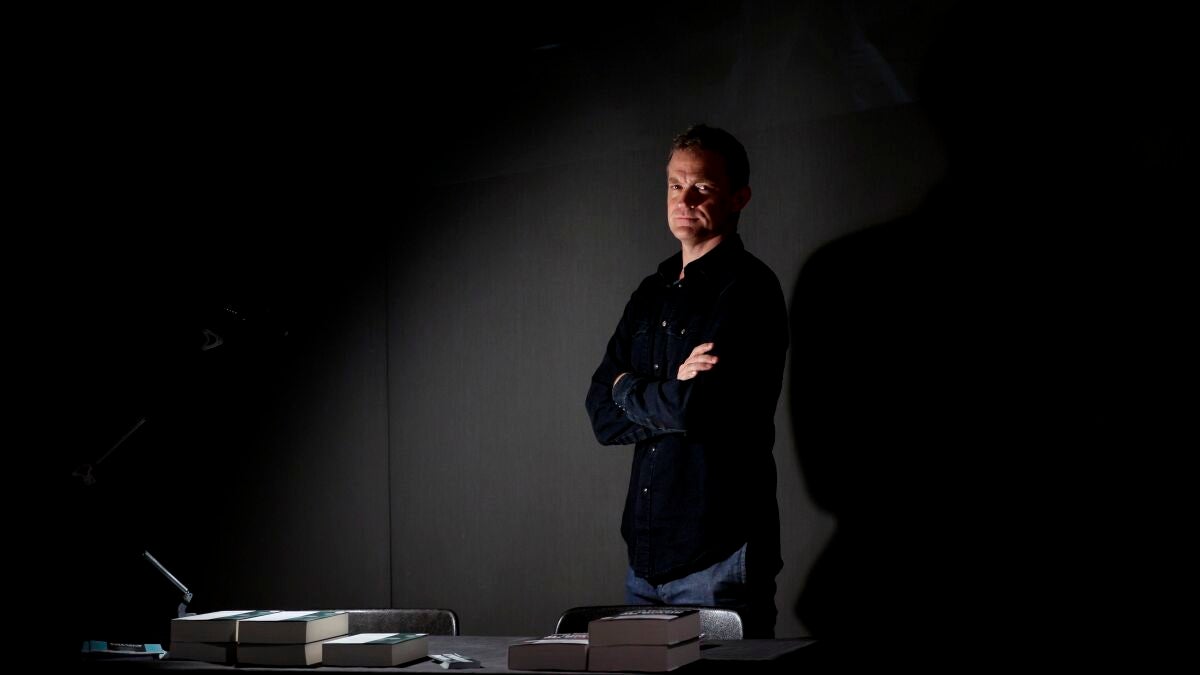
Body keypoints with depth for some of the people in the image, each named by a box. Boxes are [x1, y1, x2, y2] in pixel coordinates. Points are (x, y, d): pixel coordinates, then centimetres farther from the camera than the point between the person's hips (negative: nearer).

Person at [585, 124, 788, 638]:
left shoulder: (748, 290, -9)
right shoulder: (651, 294, 14)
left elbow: (698, 408, -21)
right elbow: (602, 415, 7)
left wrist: (629, 389, -2)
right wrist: (671, 393, -11)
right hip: (645, 557, 7)